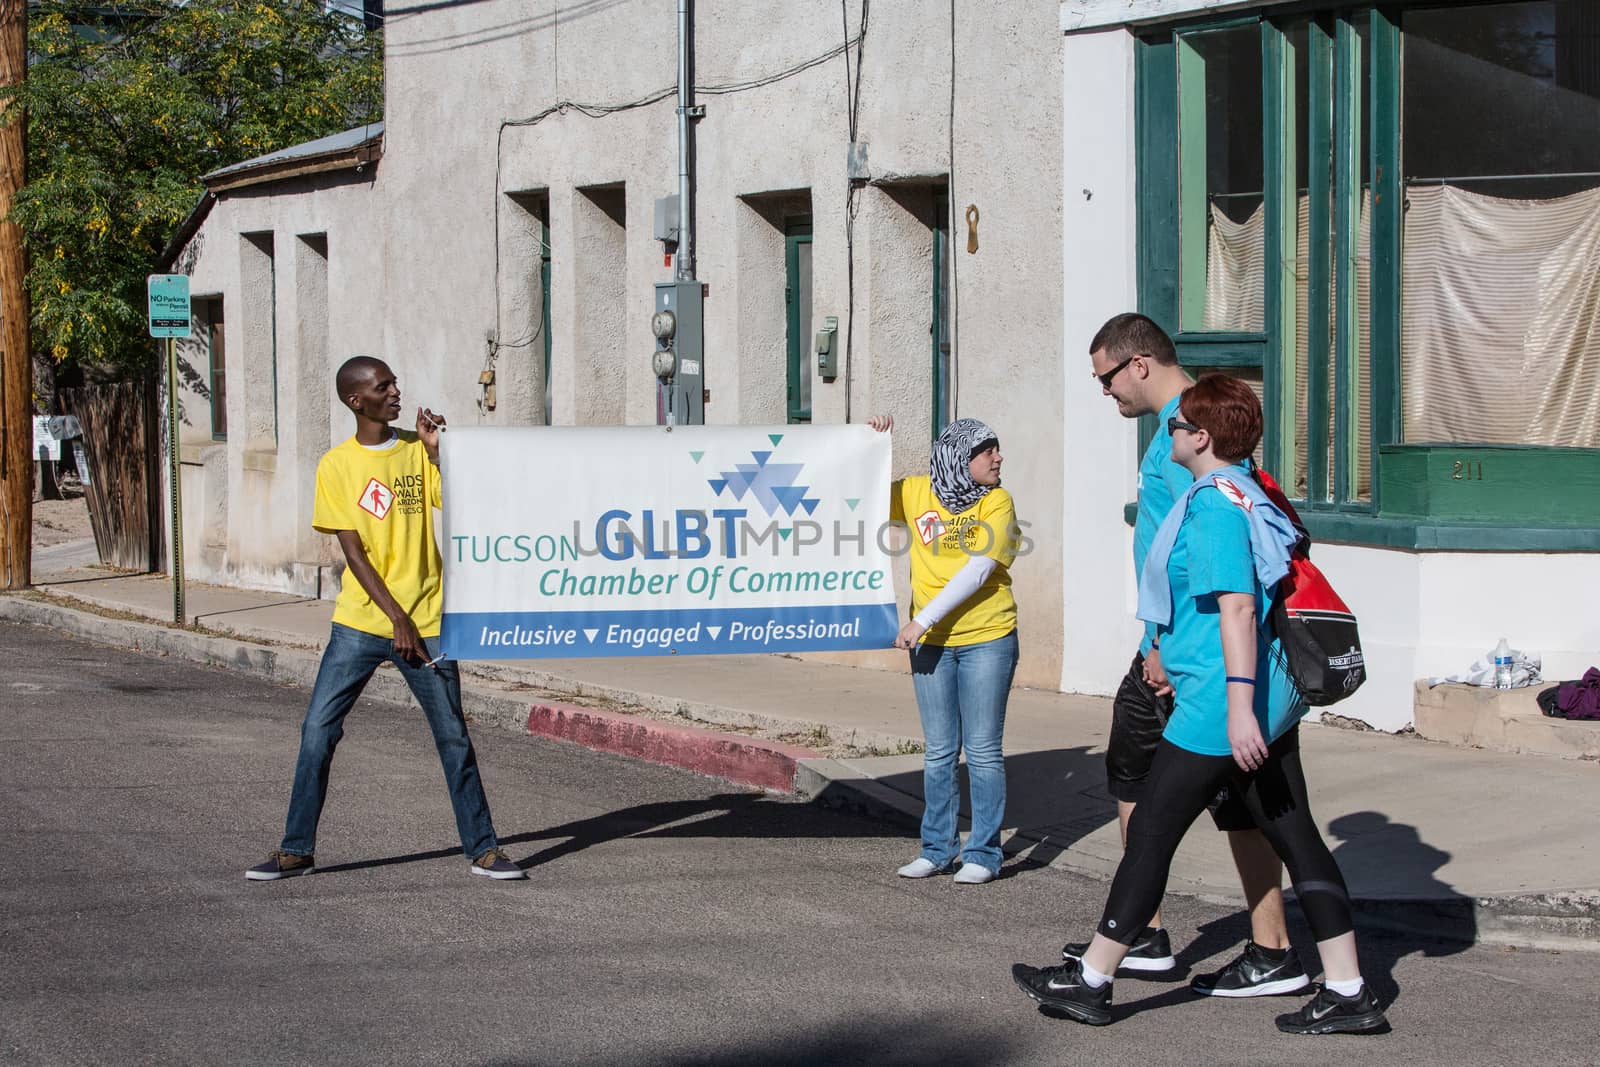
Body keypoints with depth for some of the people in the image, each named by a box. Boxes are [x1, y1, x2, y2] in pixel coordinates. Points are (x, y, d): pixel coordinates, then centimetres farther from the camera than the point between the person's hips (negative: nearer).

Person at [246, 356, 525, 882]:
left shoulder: (419, 450, 5)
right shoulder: (337, 466, -1)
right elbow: (353, 551, -5)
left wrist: (436, 451, -13)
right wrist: (396, 619, -11)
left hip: (426, 621, 1)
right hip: (361, 621, -1)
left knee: (453, 738, 2)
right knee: (318, 730, -4)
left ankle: (483, 848, 12)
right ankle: (297, 849, 8)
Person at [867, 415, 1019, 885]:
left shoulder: (997, 502, -4)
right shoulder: (917, 494, 4)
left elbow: (979, 569, -14)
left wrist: (924, 619, -19)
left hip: (986, 639, -3)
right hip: (931, 643, 3)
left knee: (983, 750, 0)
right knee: (939, 752, 8)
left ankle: (982, 854, 7)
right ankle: (938, 849, 17)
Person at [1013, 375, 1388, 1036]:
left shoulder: (1213, 504, -16)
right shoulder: (1245, 494, 15)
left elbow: (1238, 606, -24)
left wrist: (1238, 705, -29)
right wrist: (1168, 650, 37)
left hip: (1220, 707, -10)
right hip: (1272, 701, 10)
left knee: (1150, 833, 0)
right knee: (1296, 838, 8)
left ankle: (1091, 982, 10)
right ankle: (1348, 993, 8)